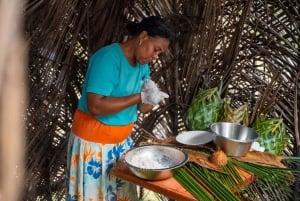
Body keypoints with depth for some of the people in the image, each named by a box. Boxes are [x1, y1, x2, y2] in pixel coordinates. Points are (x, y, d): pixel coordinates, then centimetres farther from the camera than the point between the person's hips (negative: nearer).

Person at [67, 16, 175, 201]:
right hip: (94, 143, -7)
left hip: (122, 142, 7)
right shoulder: (108, 58, -21)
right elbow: (95, 106, -29)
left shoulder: (142, 64, 3)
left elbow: (144, 107, 5)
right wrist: (140, 96, -28)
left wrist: (149, 97, -17)